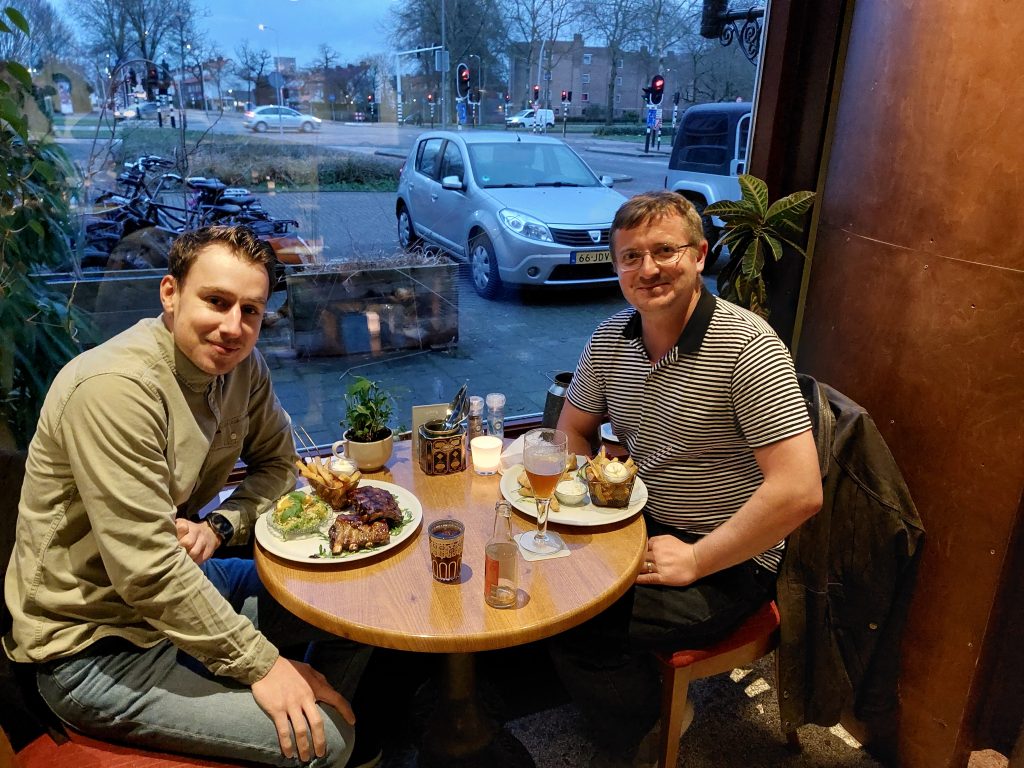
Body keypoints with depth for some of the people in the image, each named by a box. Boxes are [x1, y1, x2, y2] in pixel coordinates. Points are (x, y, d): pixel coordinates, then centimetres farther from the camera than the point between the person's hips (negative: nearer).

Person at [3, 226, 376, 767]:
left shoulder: (239, 363, -5)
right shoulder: (116, 388, -29)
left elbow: (277, 463, 8)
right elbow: (146, 571, -30)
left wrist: (220, 524, -13)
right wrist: (261, 663, -22)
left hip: (181, 583, 8)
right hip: (94, 646, -7)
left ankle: (320, 718, 30)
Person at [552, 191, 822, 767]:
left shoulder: (748, 347, -22)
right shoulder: (610, 339, 0)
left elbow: (799, 492, -26)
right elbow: (573, 429, 13)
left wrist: (694, 561, -20)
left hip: (728, 562, -6)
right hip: (641, 525, 7)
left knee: (577, 626, -19)